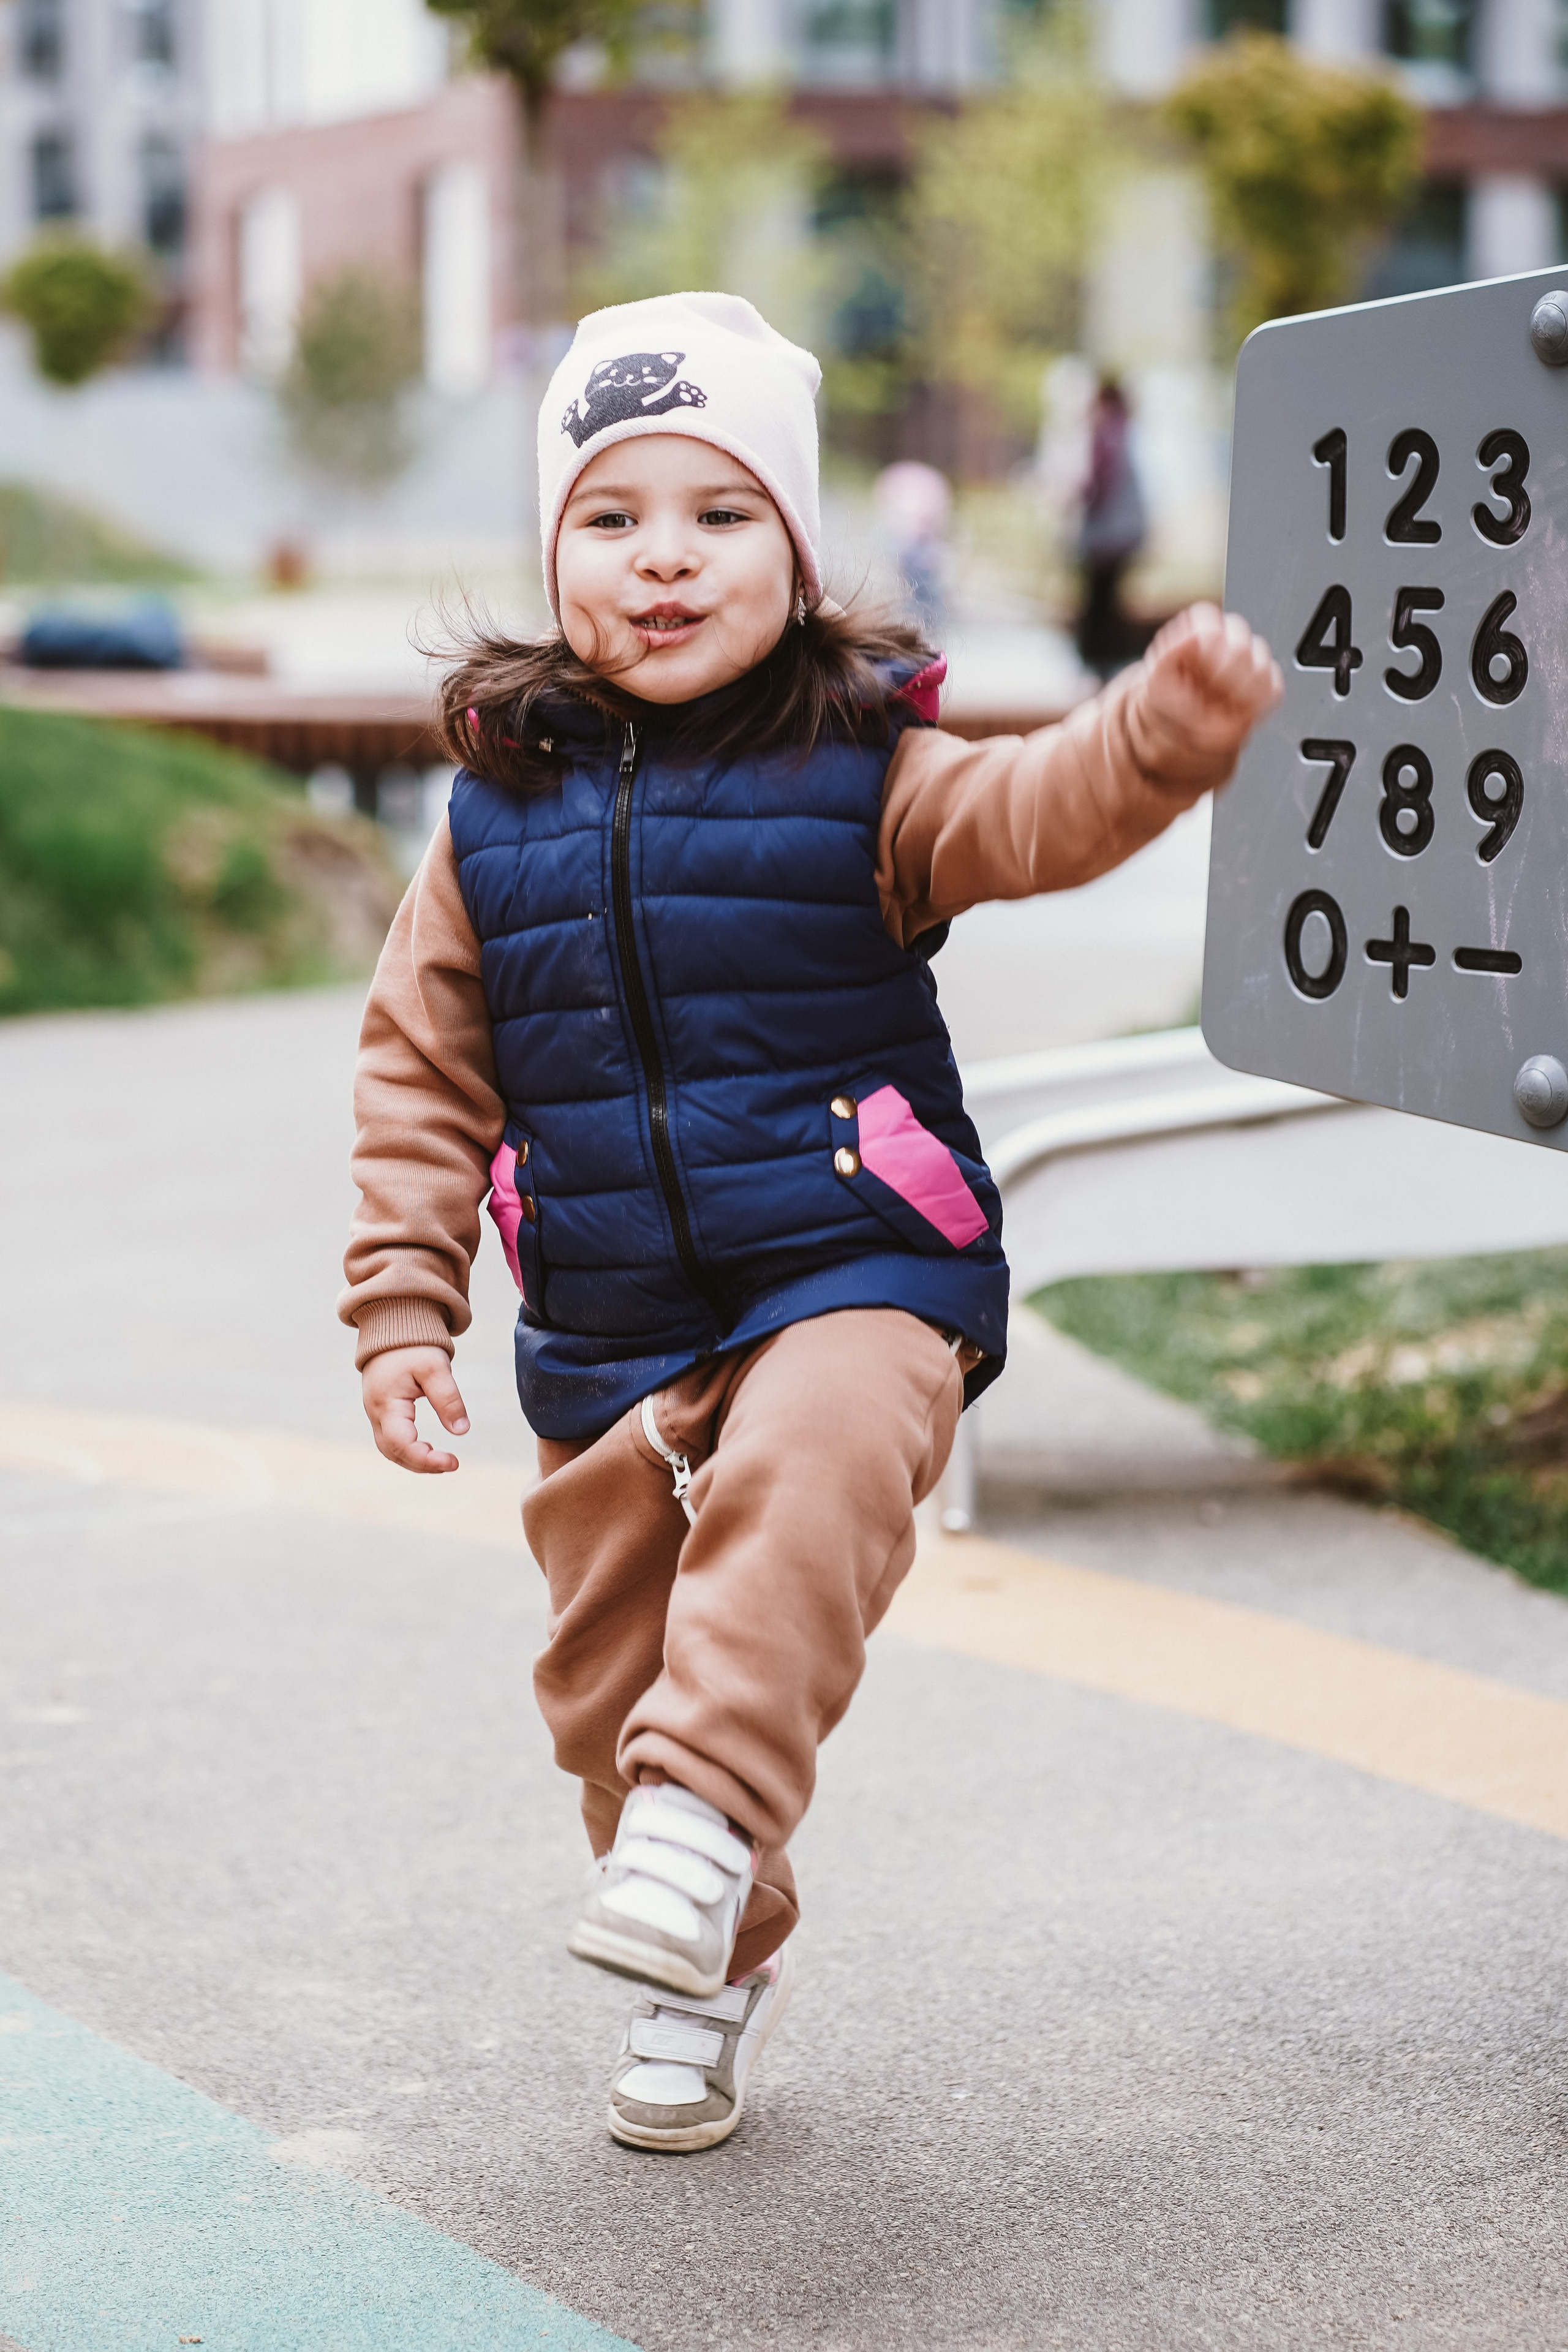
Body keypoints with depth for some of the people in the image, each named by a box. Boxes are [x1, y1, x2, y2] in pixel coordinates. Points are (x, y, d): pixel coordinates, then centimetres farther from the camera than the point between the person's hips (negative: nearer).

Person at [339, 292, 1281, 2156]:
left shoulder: (861, 772, -2)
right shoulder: (497, 812, 5)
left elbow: (1030, 816, -20)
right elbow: (420, 1069, 9)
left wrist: (1163, 730, -42)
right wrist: (403, 1305, 2)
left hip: (853, 1274, -3)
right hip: (605, 1335, 4)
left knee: (807, 1472, -36)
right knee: (608, 1666, 10)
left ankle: (706, 1814, -34)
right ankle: (715, 1970, 30)